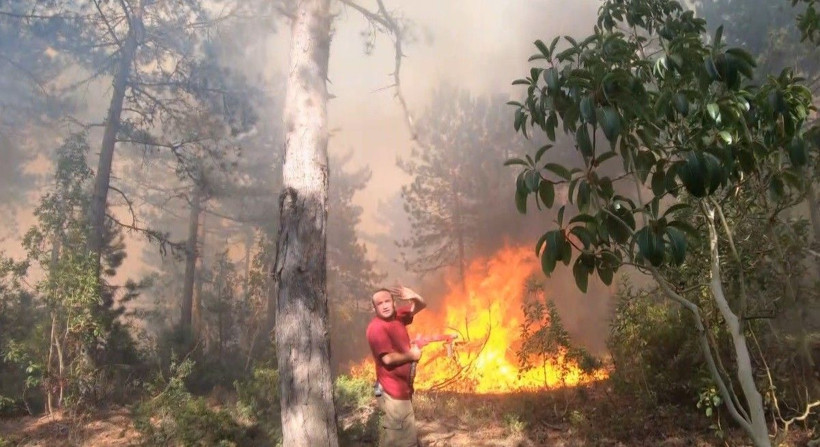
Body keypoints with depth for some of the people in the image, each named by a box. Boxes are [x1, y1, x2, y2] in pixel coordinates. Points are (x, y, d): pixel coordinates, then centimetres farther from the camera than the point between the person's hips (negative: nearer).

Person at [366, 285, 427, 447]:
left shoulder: (397, 316, 5)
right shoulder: (376, 327, -19)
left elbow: (420, 306, 13)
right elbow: (388, 358, -27)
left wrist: (414, 297, -10)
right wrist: (411, 355, -12)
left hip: (402, 388, 9)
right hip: (393, 391, -9)